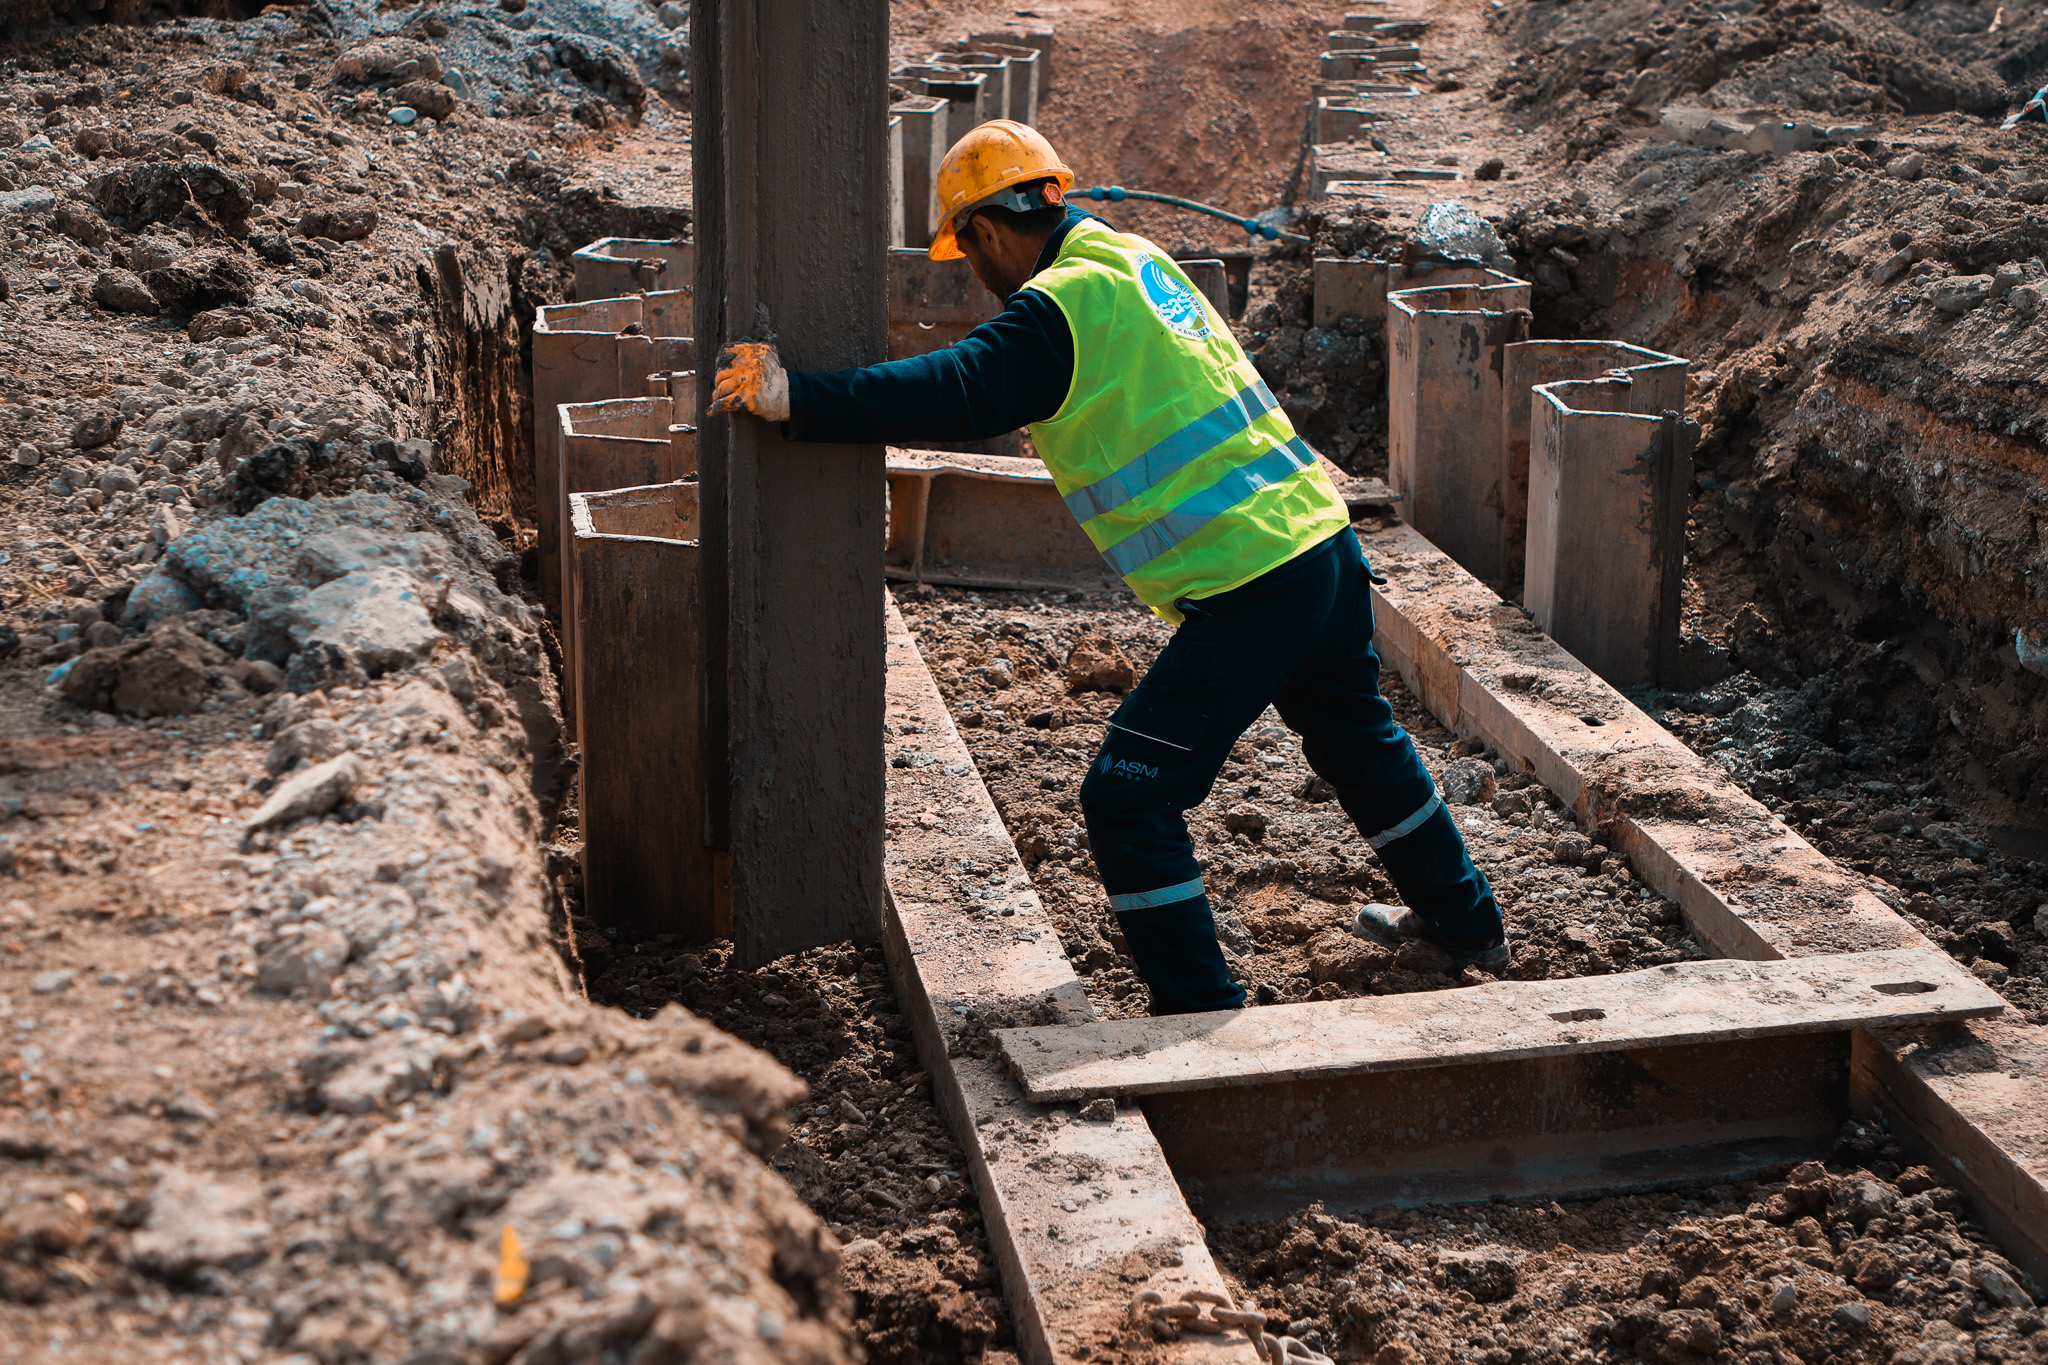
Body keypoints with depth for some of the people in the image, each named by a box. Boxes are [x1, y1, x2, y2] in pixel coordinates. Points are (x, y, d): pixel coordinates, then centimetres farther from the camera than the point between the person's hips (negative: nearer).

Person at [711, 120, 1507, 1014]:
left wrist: (795, 401, -23)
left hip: (1247, 592, -9)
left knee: (1128, 801, -1)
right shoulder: (1138, 261, 14)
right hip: (1325, 542, 10)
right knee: (1357, 740, 31)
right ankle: (1464, 924, 49)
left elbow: (958, 396, -25)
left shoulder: (1060, 307, -13)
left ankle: (1204, 1017, 2)